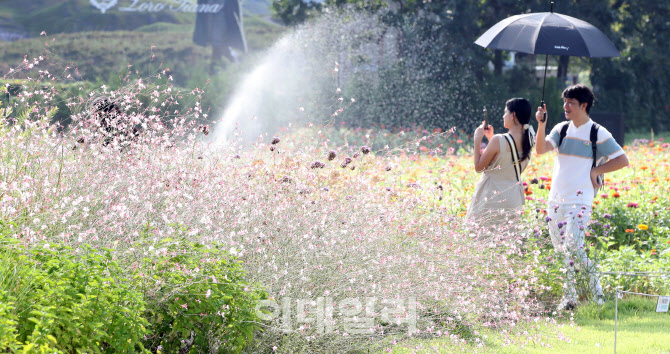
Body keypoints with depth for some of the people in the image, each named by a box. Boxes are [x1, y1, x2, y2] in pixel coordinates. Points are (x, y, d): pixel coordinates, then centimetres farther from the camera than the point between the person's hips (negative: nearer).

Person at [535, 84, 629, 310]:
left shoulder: (598, 134, -3)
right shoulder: (562, 129, 11)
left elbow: (622, 160, -2)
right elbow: (541, 149, -3)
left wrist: (596, 171, -6)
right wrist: (541, 124, -15)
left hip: (579, 200, -6)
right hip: (556, 199, 6)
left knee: (573, 248, -16)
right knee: (560, 250, 7)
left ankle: (596, 288, -1)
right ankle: (569, 296, 15)